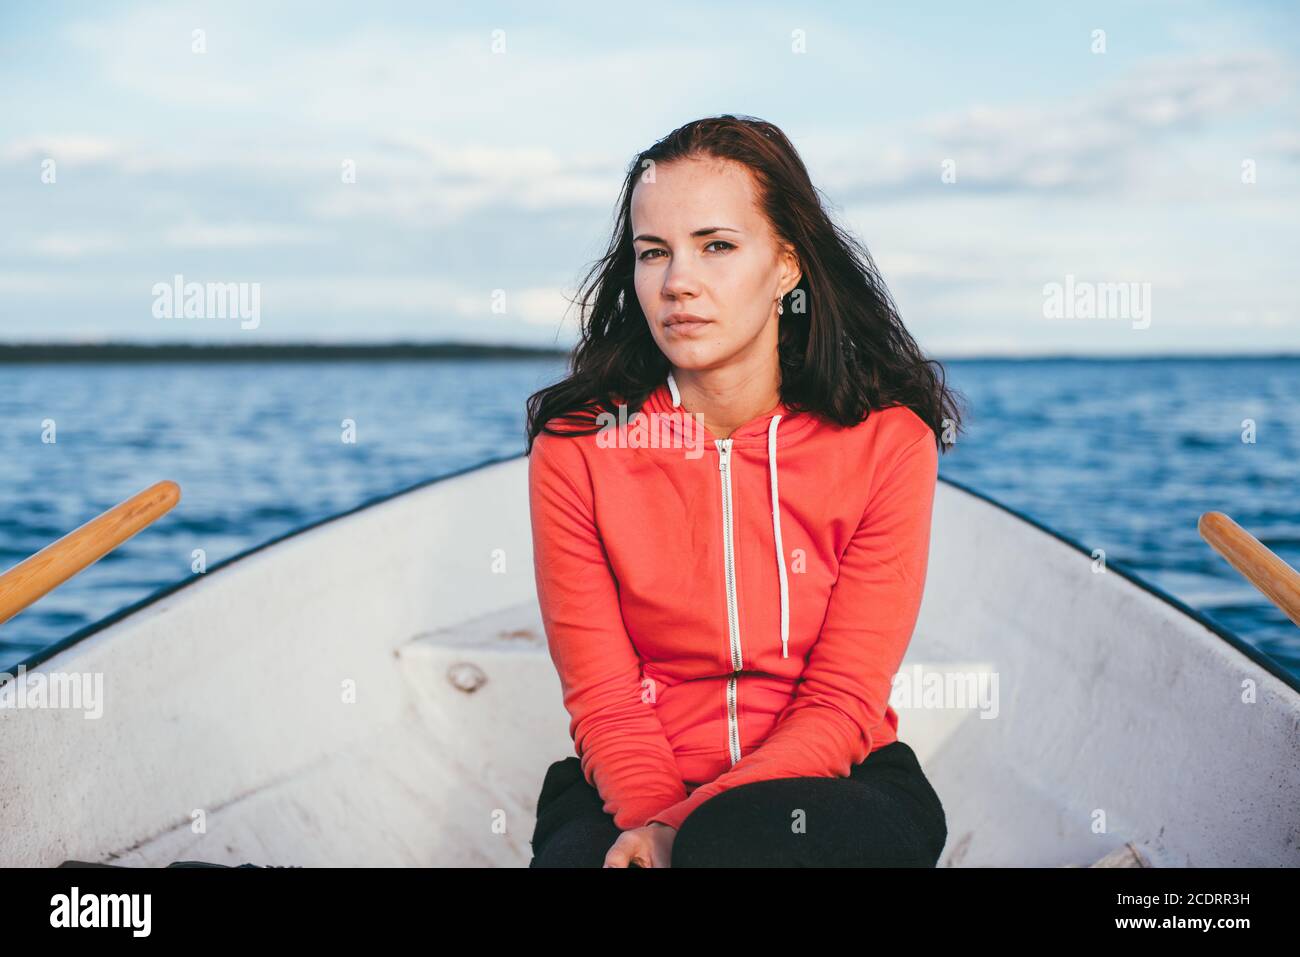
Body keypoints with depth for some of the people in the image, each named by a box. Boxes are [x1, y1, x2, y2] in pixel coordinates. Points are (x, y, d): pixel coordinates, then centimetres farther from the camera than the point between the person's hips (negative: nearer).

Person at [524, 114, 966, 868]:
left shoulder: (888, 440, -7)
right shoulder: (577, 446, -4)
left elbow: (843, 700, -9)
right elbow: (603, 696, -4)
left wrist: (684, 828, -22)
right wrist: (650, 815, -24)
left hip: (825, 785, -1)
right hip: (634, 792, 1)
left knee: (738, 837, -35)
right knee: (574, 849, -33)